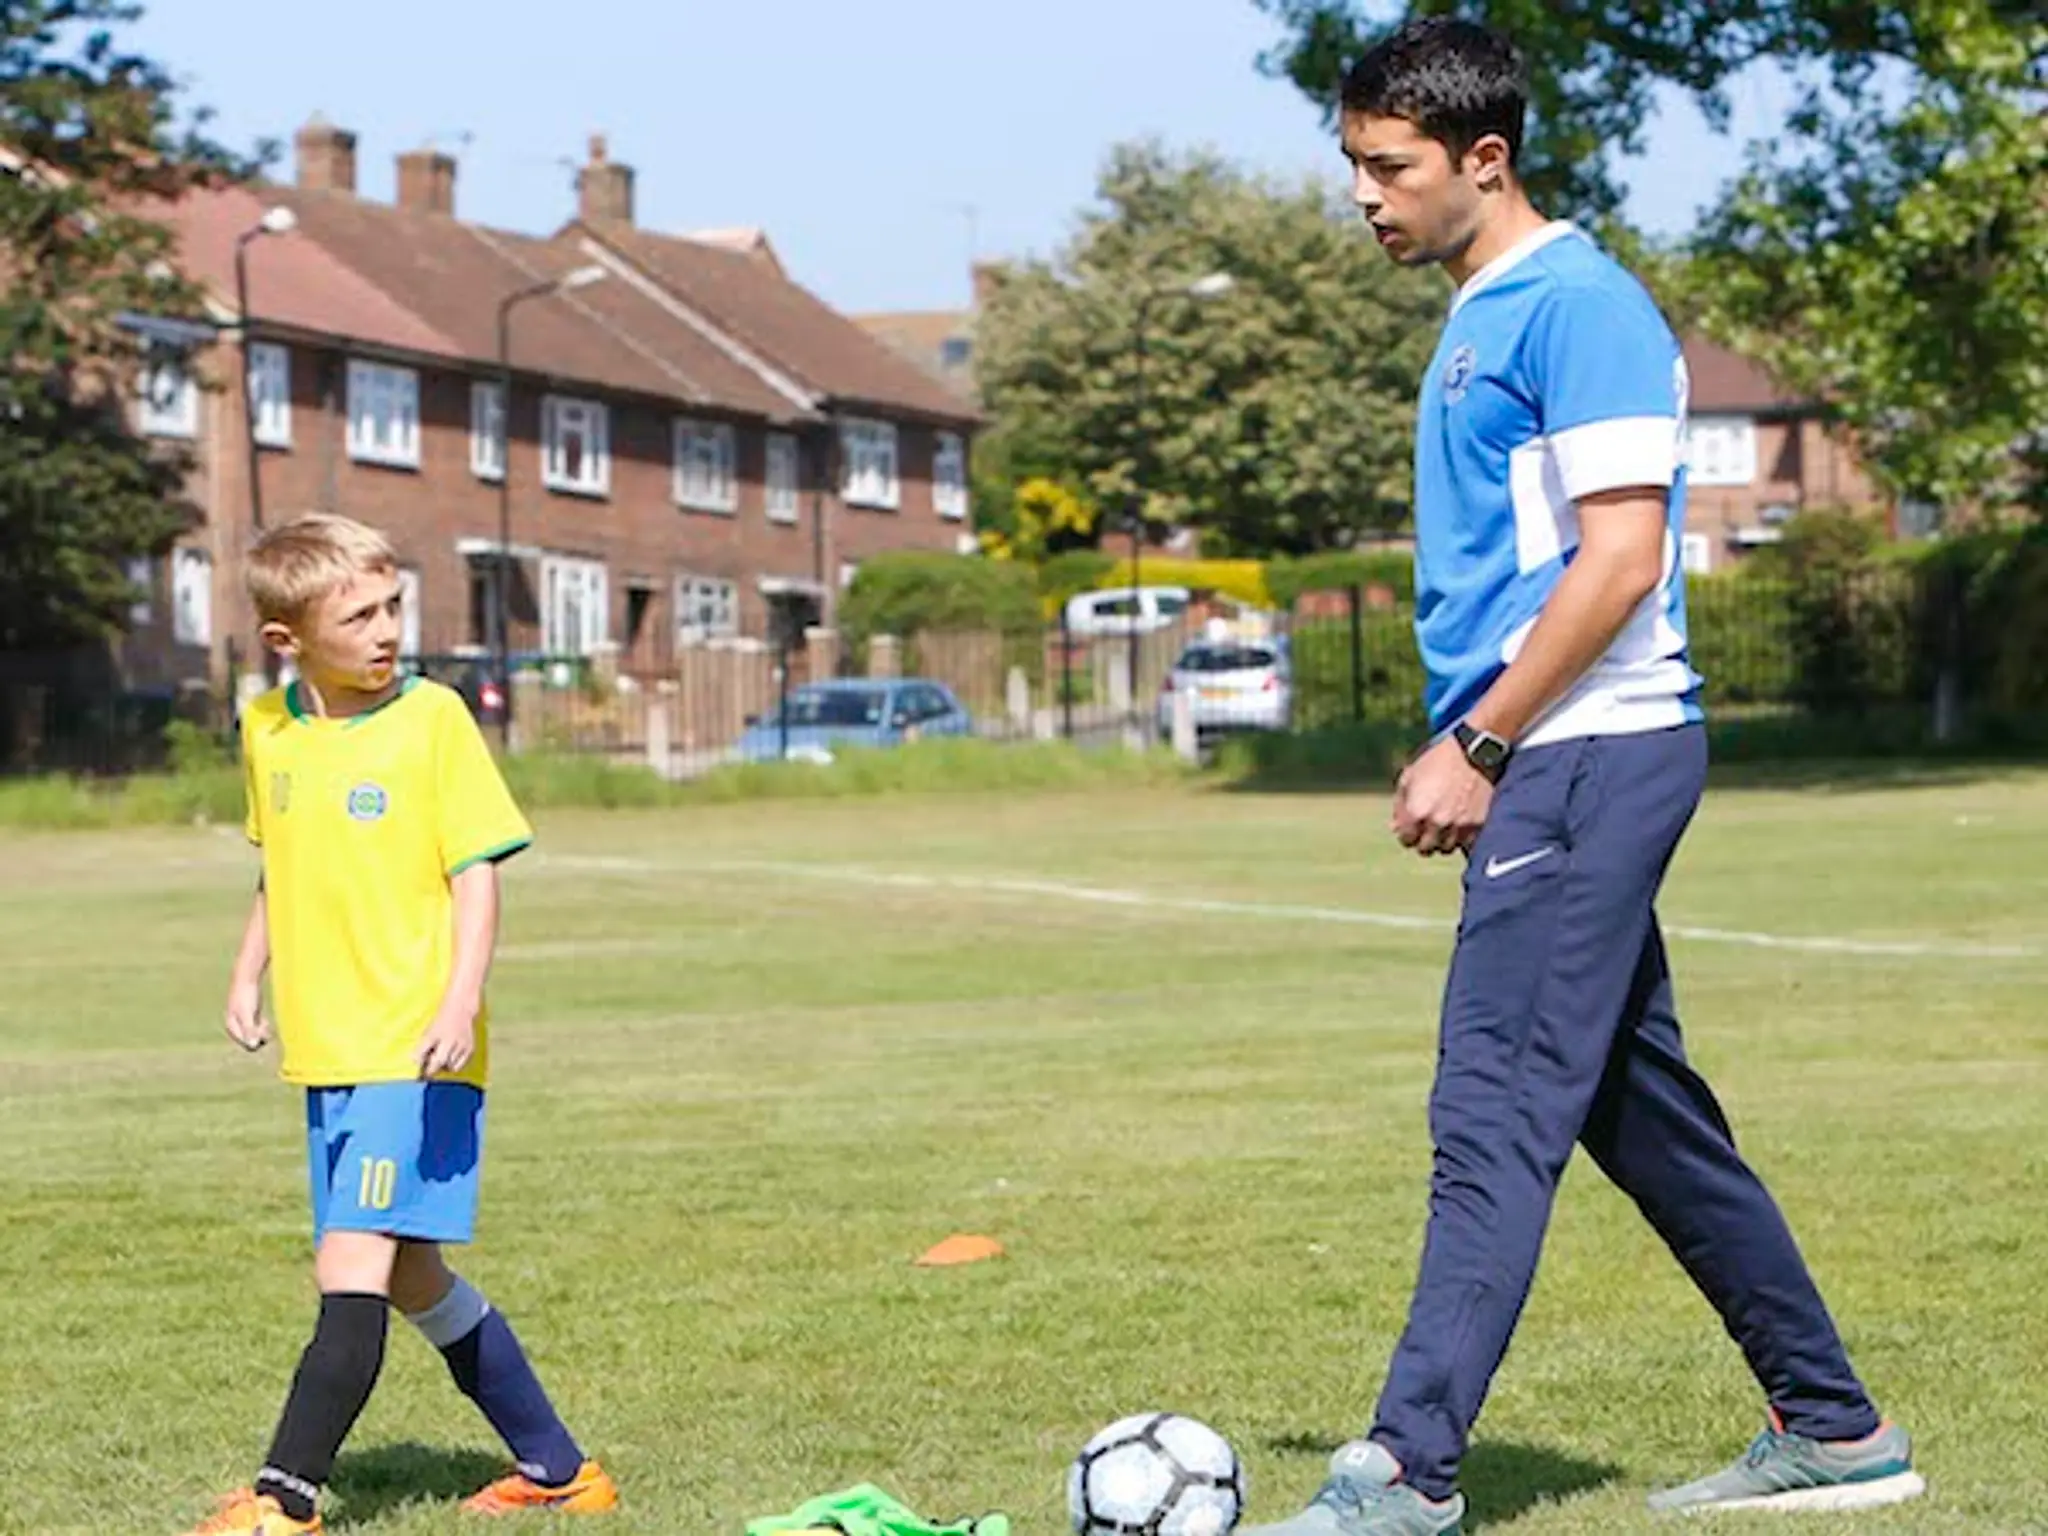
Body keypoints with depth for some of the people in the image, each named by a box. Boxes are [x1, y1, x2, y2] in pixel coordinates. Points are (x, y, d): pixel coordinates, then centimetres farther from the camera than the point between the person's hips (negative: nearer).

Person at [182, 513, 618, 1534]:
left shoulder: (433, 719, -8)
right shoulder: (268, 729, 8)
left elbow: (476, 874, -9)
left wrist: (461, 1003, -20)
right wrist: (251, 974, 12)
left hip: (415, 1052, -7)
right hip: (326, 1052, 7)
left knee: (354, 1267, -16)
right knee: (412, 1279, 13)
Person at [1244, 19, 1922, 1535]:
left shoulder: (1578, 306, -12)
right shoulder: (1476, 319, 18)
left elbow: (1620, 557, -19)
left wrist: (1477, 748, -17)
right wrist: (1464, 753, 17)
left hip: (1590, 761, -10)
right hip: (1550, 771, 10)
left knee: (1495, 1115, -11)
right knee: (1647, 1116, 13)